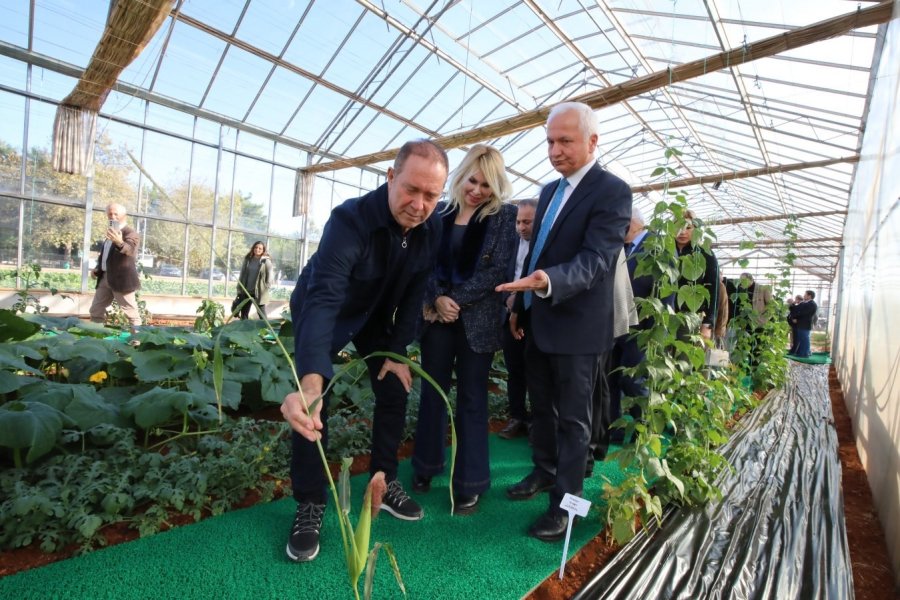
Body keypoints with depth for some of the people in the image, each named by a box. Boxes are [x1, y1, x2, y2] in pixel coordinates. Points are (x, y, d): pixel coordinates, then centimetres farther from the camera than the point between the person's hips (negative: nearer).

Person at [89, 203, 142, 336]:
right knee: (95, 311, 15)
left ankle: (137, 341, 1)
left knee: (131, 313, -5)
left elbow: (130, 250, -32)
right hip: (105, 277, 9)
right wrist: (97, 268, 13)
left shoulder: (131, 233, -10)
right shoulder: (110, 233, 17)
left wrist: (120, 243, -54)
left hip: (121, 279, -9)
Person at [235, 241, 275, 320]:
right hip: (246, 291, 5)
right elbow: (242, 275, 11)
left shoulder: (266, 261, -5)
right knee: (244, 313, 11)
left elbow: (270, 274, -9)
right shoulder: (247, 259, 9)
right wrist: (239, 289, 9)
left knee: (261, 314, -1)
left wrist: (267, 285, -19)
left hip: (259, 291, -5)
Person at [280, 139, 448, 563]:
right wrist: (310, 383, -62)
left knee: (395, 393, 3)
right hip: (321, 312, -4)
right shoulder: (350, 219, -38)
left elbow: (414, 294, -11)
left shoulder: (432, 227, -20)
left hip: (376, 315, 5)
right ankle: (309, 505, 8)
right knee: (313, 407, -10)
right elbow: (323, 299, -49)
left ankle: (384, 483, 22)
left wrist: (398, 352, -11)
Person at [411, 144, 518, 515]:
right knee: (432, 392, 11)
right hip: (437, 315, 3)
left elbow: (499, 270, -9)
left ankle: (470, 482, 19)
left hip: (477, 320, -3)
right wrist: (437, 298, -12)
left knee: (471, 399, 5)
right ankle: (425, 467, 30)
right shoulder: (441, 213, 7)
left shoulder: (504, 216, -1)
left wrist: (457, 300, -13)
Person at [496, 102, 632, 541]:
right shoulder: (549, 191, 13)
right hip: (538, 322, 8)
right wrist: (520, 306, 14)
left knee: (572, 419, 5)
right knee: (541, 408, 20)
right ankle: (544, 472, 40)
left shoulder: (612, 192, -12)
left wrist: (549, 282, -41)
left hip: (578, 327, -8)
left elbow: (595, 260, -24)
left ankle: (565, 503, 21)